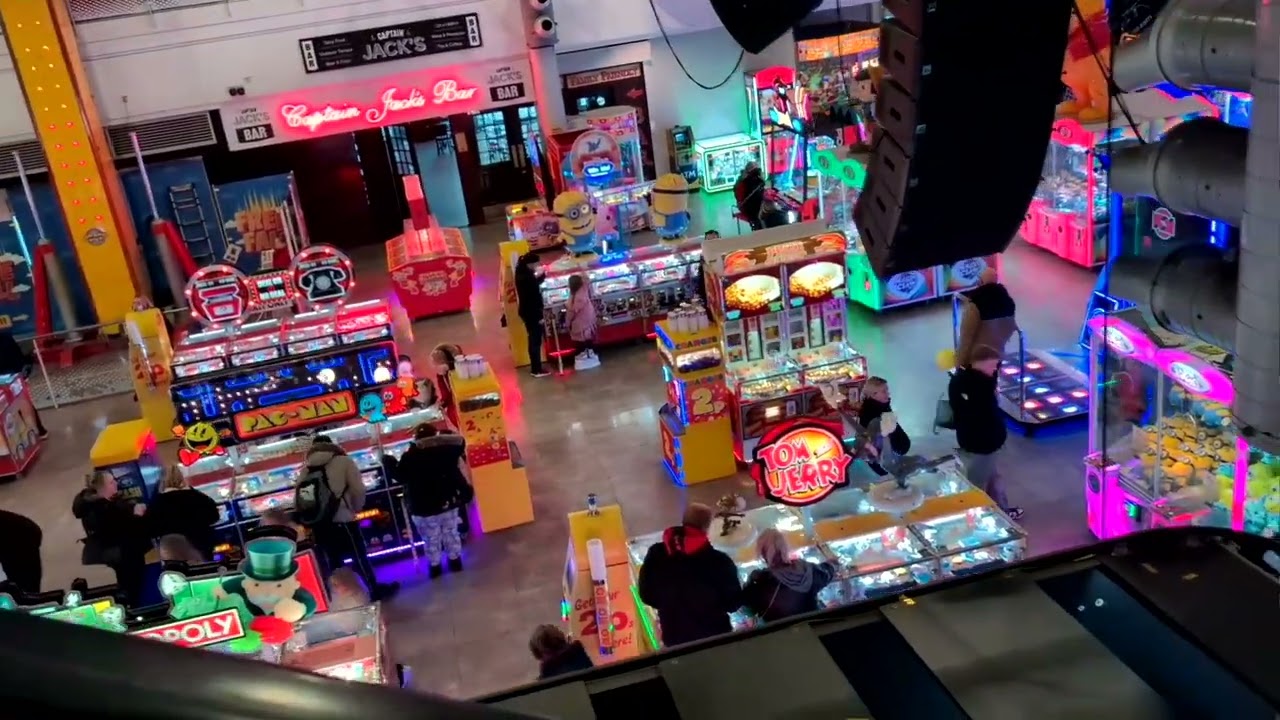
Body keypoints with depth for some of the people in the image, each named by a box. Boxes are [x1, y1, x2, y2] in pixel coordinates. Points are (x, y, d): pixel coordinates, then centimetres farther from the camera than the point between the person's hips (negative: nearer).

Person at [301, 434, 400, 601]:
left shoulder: (306, 470, 11)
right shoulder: (344, 461, 2)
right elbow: (358, 489, -6)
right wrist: (357, 508, 11)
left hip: (318, 523, 3)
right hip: (342, 520, -3)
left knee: (333, 563, 14)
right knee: (359, 557, 10)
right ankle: (376, 590, 19)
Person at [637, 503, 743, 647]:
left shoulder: (656, 554, -7)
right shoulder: (719, 560, -19)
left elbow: (646, 595, 3)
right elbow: (733, 602, -9)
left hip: (674, 638, 3)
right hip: (713, 636, -3)